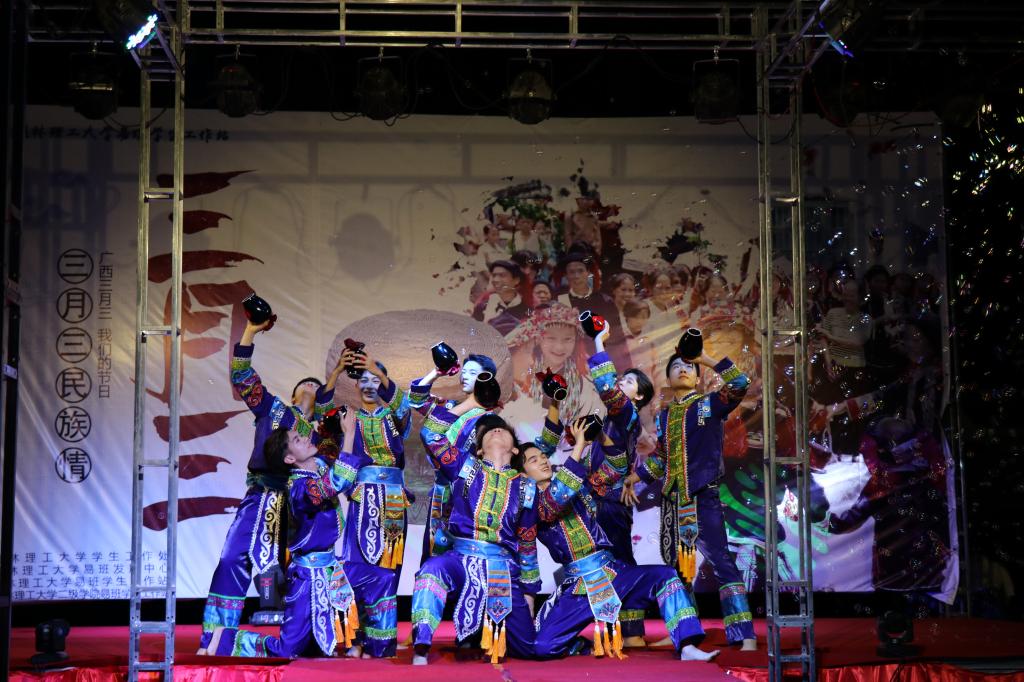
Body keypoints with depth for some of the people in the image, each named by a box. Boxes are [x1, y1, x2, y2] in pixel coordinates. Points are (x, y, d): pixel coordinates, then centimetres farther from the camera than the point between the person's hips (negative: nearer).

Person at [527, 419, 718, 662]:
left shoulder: (577, 482, 15)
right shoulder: (532, 504, -2)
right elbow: (557, 497, -24)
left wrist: (602, 437, -2)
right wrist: (579, 445, -24)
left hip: (613, 572, 4)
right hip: (579, 586, -4)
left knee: (665, 576, -19)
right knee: (543, 646, -23)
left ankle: (687, 647, -25)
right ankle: (592, 645, 7)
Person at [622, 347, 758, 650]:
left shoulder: (709, 404, -1)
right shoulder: (664, 415, 15)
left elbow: (739, 384, -18)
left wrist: (708, 360, -18)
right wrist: (635, 477, 21)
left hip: (703, 496, -6)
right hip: (672, 498, 6)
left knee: (720, 560, -12)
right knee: (675, 565, 11)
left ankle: (745, 635, -12)